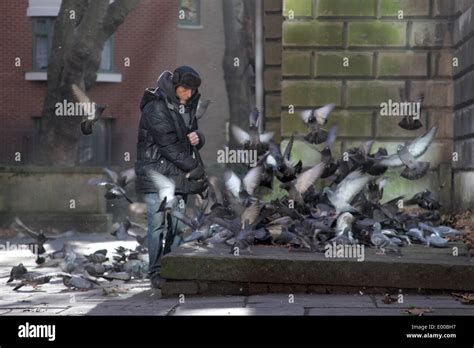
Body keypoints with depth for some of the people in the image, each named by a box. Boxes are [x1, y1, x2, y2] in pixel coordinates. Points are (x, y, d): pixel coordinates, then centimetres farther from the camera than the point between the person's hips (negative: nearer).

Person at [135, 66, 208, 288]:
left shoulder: (187, 109, 14)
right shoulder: (156, 108, -11)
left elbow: (193, 133, 26)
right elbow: (168, 144, -15)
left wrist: (197, 138, -2)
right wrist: (195, 169, -11)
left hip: (179, 177, 7)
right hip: (155, 174, -7)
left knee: (177, 226, 4)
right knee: (158, 225, -7)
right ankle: (156, 273, -3)